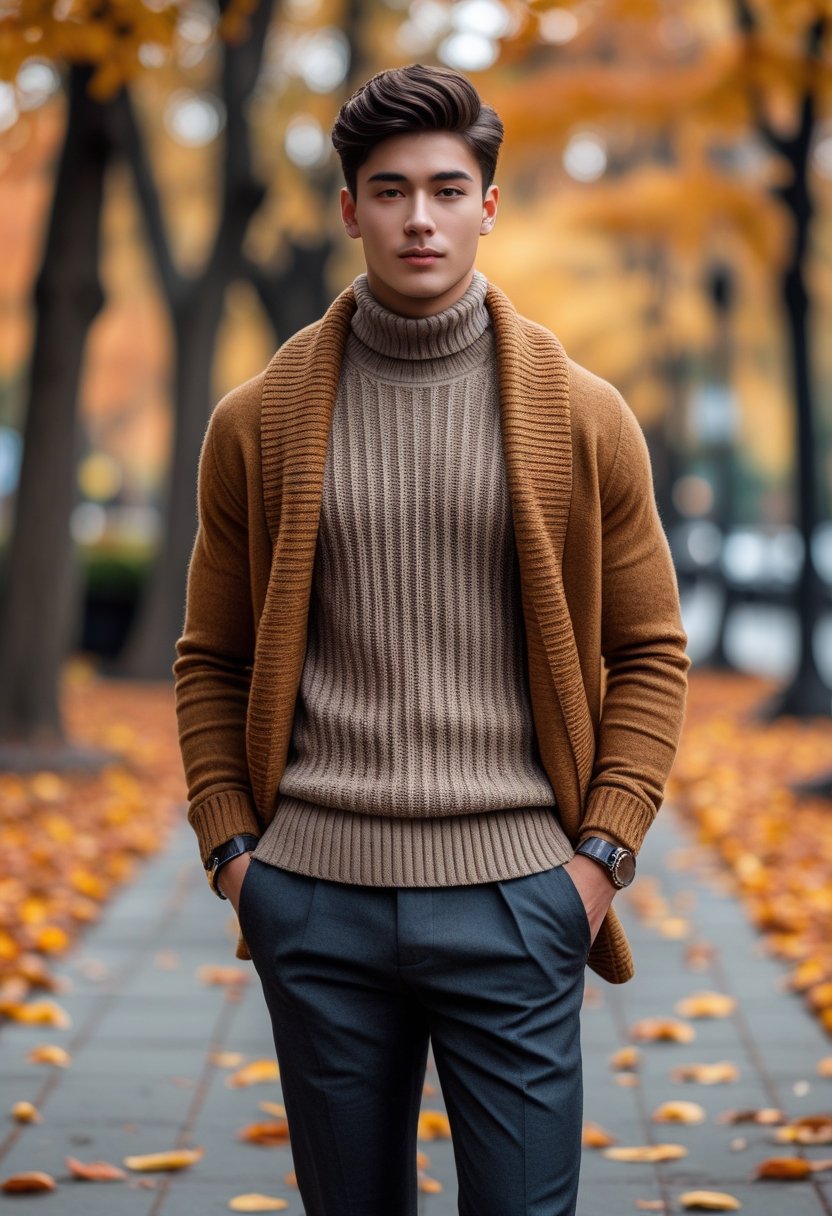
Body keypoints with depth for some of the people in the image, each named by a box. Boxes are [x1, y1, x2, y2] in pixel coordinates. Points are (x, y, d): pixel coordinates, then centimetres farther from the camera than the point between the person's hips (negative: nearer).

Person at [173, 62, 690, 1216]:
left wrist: (602, 849, -2)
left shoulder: (581, 416, 2)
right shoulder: (260, 421, 4)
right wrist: (228, 842, 2)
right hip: (316, 899, 1)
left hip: (513, 894, -1)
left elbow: (650, 652, 6)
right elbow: (212, 659, 11)